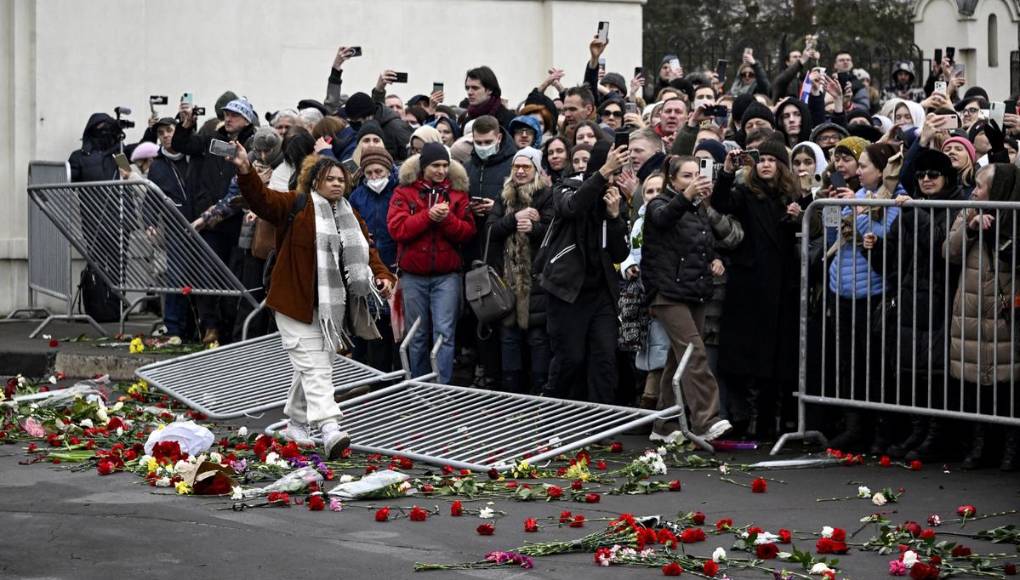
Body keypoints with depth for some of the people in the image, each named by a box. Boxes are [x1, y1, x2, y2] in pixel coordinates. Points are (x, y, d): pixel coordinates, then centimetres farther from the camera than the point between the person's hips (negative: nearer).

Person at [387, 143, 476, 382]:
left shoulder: (457, 193, 6)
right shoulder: (404, 192, 2)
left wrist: (447, 218, -17)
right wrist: (428, 215, -16)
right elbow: (397, 229, -10)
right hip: (414, 275, 0)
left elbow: (468, 232, 0)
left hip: (447, 275, 0)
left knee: (445, 333, -7)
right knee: (418, 335, 9)